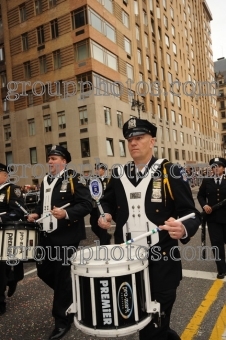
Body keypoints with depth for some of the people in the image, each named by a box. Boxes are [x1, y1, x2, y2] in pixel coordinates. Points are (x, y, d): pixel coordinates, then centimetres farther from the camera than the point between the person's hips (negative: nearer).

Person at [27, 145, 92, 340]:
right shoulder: (45, 181, 12)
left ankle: (62, 319, 23)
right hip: (47, 235, 8)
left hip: (66, 236, -7)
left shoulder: (72, 180, -10)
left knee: (62, 275, 2)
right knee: (44, 270, 15)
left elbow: (87, 204, -16)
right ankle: (69, 294, 42)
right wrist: (36, 214, 4)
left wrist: (66, 213, -29)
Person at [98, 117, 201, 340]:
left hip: (161, 263, -4)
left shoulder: (171, 173, -10)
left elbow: (191, 214, -11)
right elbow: (107, 201, 20)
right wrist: (105, 215, -1)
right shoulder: (118, 175, 3)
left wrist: (183, 229, -32)